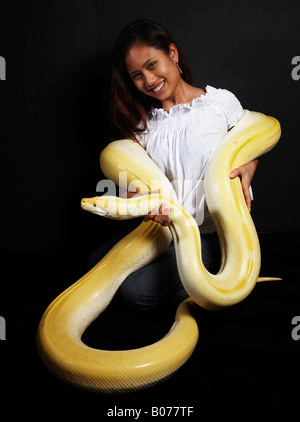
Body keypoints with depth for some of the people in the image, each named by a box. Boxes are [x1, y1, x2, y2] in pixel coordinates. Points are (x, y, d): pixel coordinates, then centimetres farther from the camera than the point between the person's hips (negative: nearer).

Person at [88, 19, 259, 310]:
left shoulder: (221, 101, -2)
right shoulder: (142, 122, 6)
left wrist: (246, 170, -14)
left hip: (212, 233, -5)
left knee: (137, 290, -19)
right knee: (98, 262, -5)